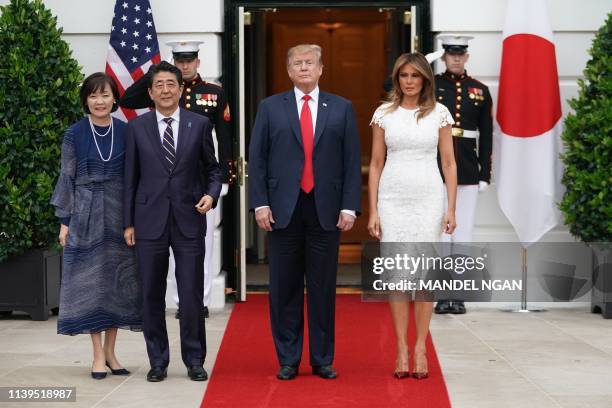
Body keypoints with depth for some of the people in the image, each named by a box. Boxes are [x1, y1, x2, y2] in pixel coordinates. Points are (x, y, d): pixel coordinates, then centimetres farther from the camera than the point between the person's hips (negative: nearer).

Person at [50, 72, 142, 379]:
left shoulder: (126, 132, 2)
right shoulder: (75, 134, -1)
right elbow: (67, 178, 2)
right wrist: (65, 221, -1)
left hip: (119, 215, 2)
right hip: (86, 215, -2)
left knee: (118, 281, 5)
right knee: (89, 281, 0)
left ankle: (110, 350, 16)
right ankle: (98, 354, 6)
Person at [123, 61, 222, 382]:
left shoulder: (199, 124, 4)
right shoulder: (136, 128, 4)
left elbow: (212, 168, 11)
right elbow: (131, 178, 6)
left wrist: (211, 194, -8)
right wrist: (128, 223, 3)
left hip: (189, 220, 0)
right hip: (150, 220, 1)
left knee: (192, 294, 0)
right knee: (152, 295, 6)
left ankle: (194, 361, 13)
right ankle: (158, 361, 17)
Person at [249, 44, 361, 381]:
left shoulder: (342, 109, 7)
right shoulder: (270, 107, 7)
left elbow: (352, 161, 4)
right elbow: (257, 159, 4)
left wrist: (349, 207, -4)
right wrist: (260, 203, -5)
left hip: (326, 210, 0)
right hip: (283, 210, 0)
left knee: (323, 288, 5)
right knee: (284, 289, 4)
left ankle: (322, 359, 15)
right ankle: (288, 360, 13)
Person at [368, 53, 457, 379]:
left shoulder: (439, 113, 3)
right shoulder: (384, 113, 4)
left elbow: (449, 163, 4)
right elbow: (376, 164, 6)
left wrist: (451, 209, -3)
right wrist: (373, 211, 0)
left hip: (428, 199, -1)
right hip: (392, 200, 1)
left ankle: (420, 347, 9)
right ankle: (401, 349, 8)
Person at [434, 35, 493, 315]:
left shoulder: (480, 90, 10)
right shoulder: (430, 86, 4)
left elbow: (486, 136, 9)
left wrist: (485, 174, 4)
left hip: (468, 172, 2)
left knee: (463, 233, 4)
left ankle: (458, 294, 11)